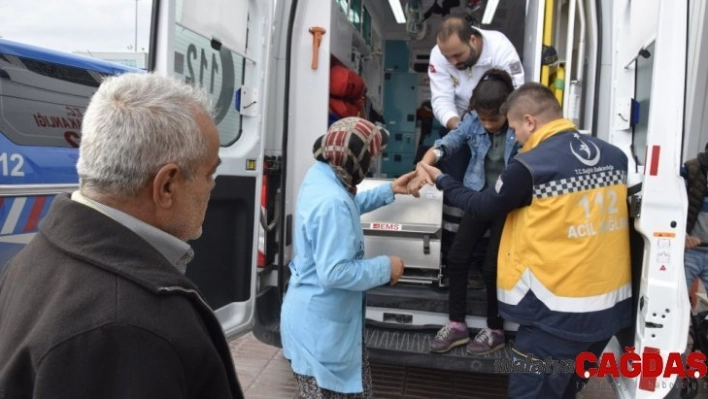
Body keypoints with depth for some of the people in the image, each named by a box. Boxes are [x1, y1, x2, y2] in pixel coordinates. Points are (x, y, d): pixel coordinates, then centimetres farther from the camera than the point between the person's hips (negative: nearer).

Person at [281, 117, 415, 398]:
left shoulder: (319, 175, 1)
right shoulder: (332, 202, -31)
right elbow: (334, 272, -32)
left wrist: (390, 190, 21)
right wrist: (385, 267, -19)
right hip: (320, 326, -10)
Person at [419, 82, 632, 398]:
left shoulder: (529, 166, -16)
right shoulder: (615, 156, 3)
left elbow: (484, 208, 0)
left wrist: (442, 181, 15)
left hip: (560, 312, -7)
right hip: (611, 304, 7)